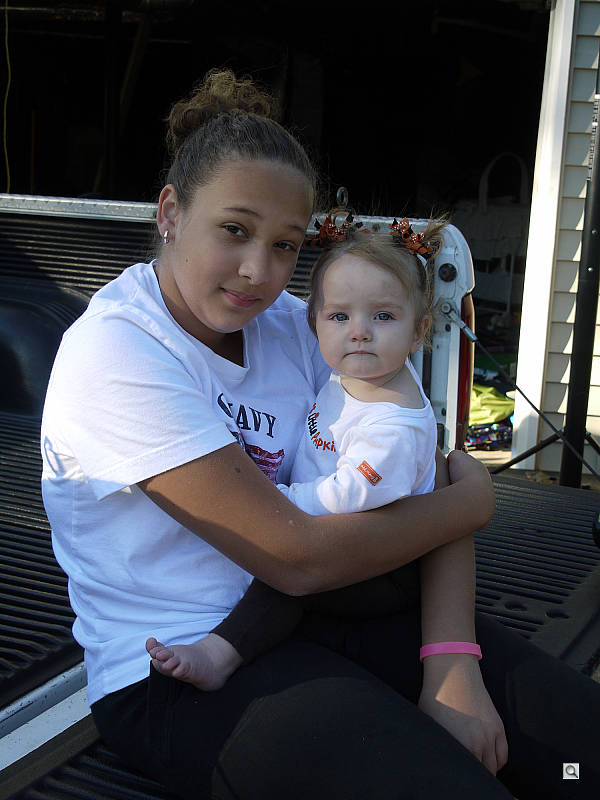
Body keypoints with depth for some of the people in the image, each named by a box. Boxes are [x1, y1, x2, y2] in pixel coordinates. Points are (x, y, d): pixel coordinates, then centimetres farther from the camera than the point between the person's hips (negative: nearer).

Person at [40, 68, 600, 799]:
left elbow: (427, 484, -1)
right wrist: (473, 500, -6)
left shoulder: (289, 324, 3)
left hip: (317, 619, 6)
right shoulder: (114, 352, -17)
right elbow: (298, 556, -20)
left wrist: (451, 662, -15)